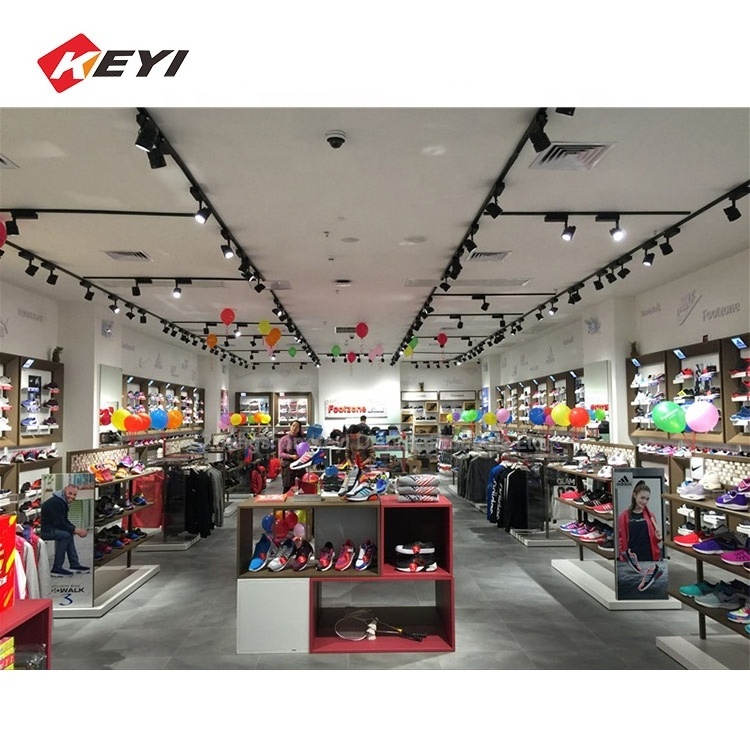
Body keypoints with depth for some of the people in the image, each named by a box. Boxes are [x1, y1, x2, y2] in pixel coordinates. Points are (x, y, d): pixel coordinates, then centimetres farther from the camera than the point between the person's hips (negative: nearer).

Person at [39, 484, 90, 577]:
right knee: (65, 535, -25)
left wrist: (76, 529, -1)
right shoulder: (56, 503, -21)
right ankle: (57, 569, -17)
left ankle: (74, 565, 16)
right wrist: (76, 530, -18)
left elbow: (65, 521, 15)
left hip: (49, 527, 11)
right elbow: (59, 523, -24)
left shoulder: (63, 501, 11)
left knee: (69, 533, 16)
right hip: (43, 530, -11)